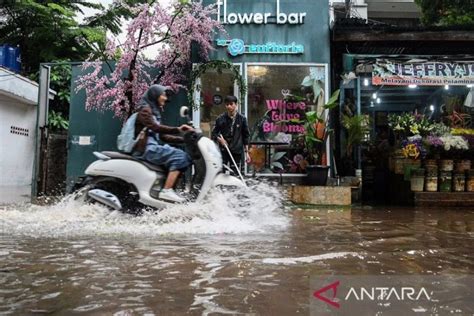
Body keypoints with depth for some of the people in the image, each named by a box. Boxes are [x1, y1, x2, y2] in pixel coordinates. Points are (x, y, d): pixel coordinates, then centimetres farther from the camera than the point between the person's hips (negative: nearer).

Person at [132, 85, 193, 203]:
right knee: (178, 156, -22)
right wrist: (177, 129, -33)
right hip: (145, 148, -9)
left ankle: (173, 189, -8)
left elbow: (162, 136, 18)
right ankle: (166, 191, -25)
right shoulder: (145, 109, -5)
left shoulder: (155, 111, 23)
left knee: (185, 156, -3)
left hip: (152, 147, 9)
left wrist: (183, 139, 8)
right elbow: (154, 127, -23)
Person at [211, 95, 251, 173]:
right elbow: (214, 133, 8)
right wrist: (219, 139, -13)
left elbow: (246, 136, 6)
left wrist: (246, 152, 4)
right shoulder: (221, 118, 1)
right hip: (223, 150, 0)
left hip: (237, 151, 0)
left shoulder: (242, 119, 1)